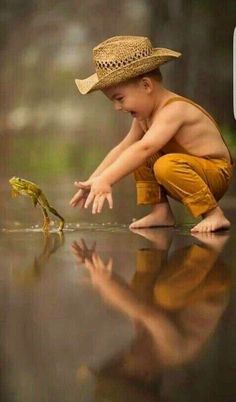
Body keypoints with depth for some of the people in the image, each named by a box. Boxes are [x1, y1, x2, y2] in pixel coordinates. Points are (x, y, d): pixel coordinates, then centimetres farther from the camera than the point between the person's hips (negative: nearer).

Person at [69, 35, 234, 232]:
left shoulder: (174, 110, -25)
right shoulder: (144, 114, 7)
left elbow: (144, 148, -38)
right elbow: (122, 149, 9)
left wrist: (105, 180, -44)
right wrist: (93, 181, -1)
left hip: (216, 174, -9)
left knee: (166, 165, -35)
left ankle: (214, 215, -23)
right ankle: (161, 212, 4)